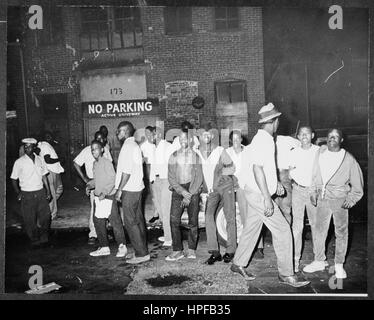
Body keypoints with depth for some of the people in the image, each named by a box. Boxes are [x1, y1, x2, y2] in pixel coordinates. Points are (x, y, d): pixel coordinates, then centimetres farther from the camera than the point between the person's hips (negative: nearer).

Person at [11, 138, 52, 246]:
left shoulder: (40, 160, 5)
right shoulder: (19, 162, -4)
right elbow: (14, 179, 1)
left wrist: (48, 191, 9)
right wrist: (18, 193, -9)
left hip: (41, 192, 3)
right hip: (27, 194, -3)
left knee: (46, 215, 3)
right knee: (30, 220, 4)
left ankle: (43, 237, 24)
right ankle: (34, 239, 22)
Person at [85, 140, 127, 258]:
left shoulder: (107, 162, -12)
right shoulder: (95, 164, 11)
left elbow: (112, 180, -17)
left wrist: (104, 193, -22)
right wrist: (89, 185, 6)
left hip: (108, 197, -8)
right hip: (98, 197, 8)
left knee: (115, 222, -2)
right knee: (98, 222, 11)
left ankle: (122, 247, 10)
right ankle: (104, 247, 22)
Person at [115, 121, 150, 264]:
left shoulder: (128, 146, -14)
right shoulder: (135, 145, 17)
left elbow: (127, 171, -20)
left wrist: (119, 189, -16)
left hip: (129, 189, -10)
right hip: (137, 187, 10)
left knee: (130, 222, -5)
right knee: (138, 220, 12)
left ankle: (141, 254, 0)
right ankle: (143, 250, 19)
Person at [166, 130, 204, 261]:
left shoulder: (196, 156, 6)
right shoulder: (173, 156, 10)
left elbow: (199, 178, 1)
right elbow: (171, 177, 4)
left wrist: (189, 194, -8)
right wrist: (182, 191, -9)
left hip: (193, 190, -1)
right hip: (178, 190, 1)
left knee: (193, 221, 0)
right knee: (174, 220, -7)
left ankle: (192, 249, 14)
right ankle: (177, 250, 0)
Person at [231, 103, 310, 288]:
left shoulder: (263, 139, 14)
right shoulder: (263, 140, -18)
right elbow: (257, 168, -25)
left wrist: (274, 185, 21)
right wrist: (267, 198, -26)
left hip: (256, 193, 10)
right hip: (259, 194, -10)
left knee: (251, 229, 16)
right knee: (282, 230, -4)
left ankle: (238, 264, 28)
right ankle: (286, 274, 5)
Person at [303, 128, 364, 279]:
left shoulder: (348, 159, -3)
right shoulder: (320, 154, 6)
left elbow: (357, 184, 3)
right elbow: (315, 175, 15)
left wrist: (351, 200, -6)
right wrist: (313, 193, 9)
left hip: (340, 200, -2)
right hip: (322, 199, 3)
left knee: (341, 232, 5)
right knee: (319, 231, 7)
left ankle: (339, 265, 18)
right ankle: (319, 261, 21)